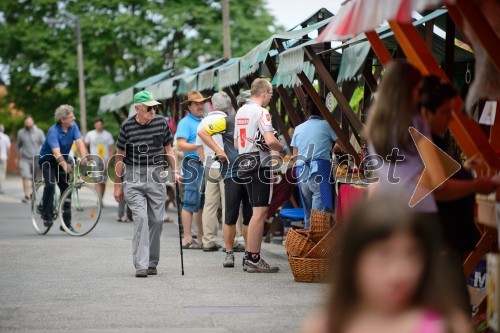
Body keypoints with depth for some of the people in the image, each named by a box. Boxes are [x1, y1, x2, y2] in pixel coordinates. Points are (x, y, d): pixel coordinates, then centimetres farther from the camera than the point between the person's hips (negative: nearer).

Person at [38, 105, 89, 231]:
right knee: (50, 184, -27)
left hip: (63, 159, 5)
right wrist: (64, 164, -56)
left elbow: (79, 142, -21)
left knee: (66, 188, 0)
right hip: (47, 159, -5)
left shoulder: (73, 126, -11)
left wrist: (84, 157, -40)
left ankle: (66, 223, 5)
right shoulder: (53, 131, -27)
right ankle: (47, 217, -19)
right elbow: (56, 152, -39)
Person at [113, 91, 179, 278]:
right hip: (134, 178, -3)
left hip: (156, 177, 3)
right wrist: (117, 185, 3)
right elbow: (120, 157, 2)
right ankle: (141, 265, -13)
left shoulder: (161, 123, 2)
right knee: (140, 217, -14)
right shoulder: (127, 127, -4)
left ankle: (152, 263, 17)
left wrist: (174, 171, 5)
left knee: (156, 220, 3)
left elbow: (168, 149, 15)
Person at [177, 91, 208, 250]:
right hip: (193, 164, -8)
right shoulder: (185, 122, -4)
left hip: (207, 165, 8)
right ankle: (187, 239, -6)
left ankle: (202, 237, 17)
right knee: (191, 203, -8)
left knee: (203, 203, 11)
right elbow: (181, 145, -14)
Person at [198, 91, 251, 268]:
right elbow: (202, 131, -6)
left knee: (250, 217, 6)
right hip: (233, 173, -5)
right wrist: (219, 151, -11)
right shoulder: (227, 120, 0)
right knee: (231, 217, -3)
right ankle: (229, 253, 6)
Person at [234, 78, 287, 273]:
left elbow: (236, 143, 21)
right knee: (260, 212, -7)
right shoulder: (261, 112, -12)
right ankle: (253, 260, -7)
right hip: (260, 165, -9)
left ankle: (250, 258, 16)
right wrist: (282, 149, -5)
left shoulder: (240, 112, 16)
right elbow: (270, 140, -23)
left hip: (245, 165, 9)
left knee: (257, 212, 15)